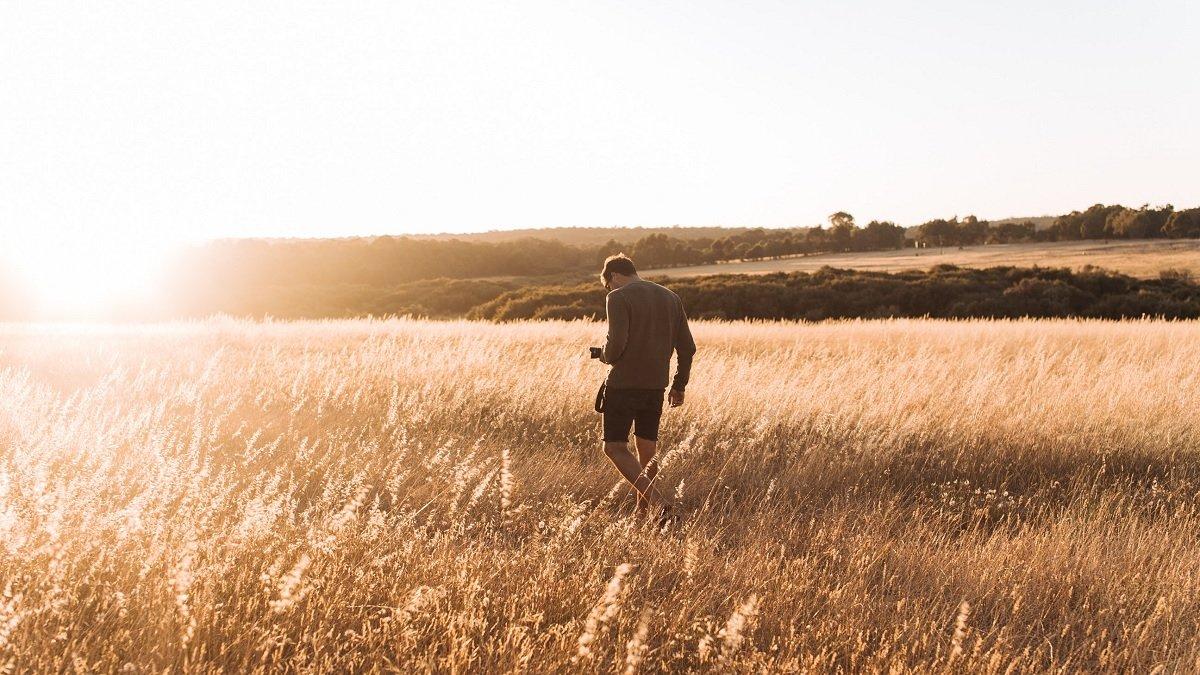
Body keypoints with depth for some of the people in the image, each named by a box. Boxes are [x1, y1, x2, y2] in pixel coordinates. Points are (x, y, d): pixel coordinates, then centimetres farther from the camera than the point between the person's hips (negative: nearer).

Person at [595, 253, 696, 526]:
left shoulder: (618, 298, -8)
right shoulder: (671, 298, 12)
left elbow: (616, 343, -20)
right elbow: (687, 348, 11)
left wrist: (605, 356, 3)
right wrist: (679, 386, 19)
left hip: (623, 384, -6)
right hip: (656, 385, 6)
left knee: (615, 447, -1)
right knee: (647, 449, 16)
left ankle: (658, 503, -16)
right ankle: (642, 510, 21)